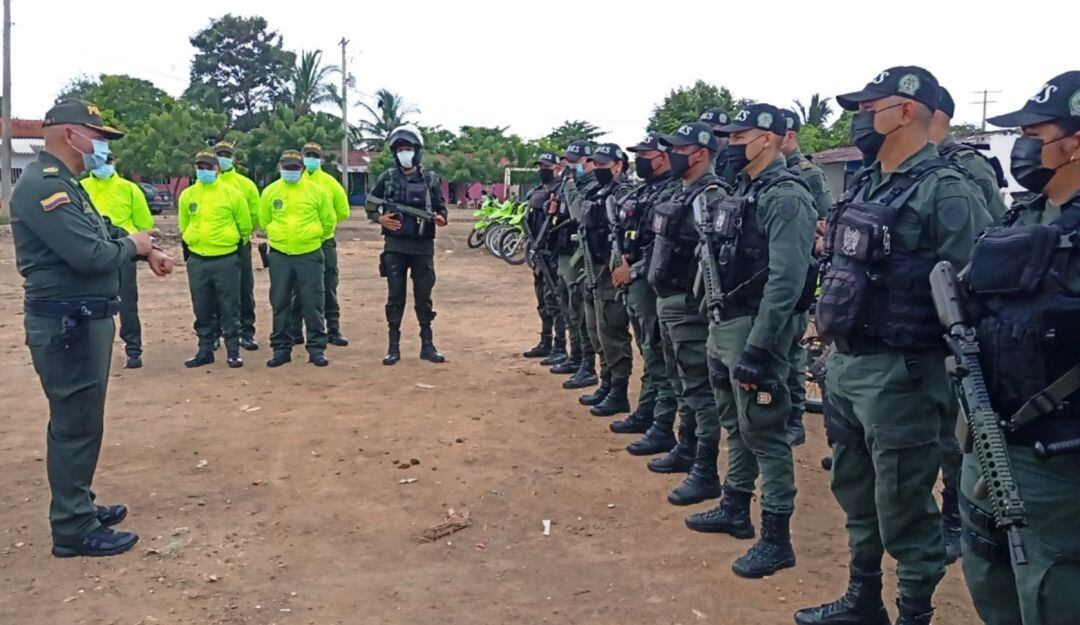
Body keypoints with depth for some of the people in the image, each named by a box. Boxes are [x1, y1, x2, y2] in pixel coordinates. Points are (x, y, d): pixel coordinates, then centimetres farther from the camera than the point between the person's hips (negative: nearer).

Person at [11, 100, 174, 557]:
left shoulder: (63, 184, 16)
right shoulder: (43, 186, -19)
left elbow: (103, 233, 23)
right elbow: (91, 255, -27)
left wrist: (147, 251, 6)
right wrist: (134, 245, -8)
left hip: (82, 320, 11)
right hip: (67, 325, -11)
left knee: (80, 421, 19)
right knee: (76, 424, -3)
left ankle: (78, 506, 33)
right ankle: (74, 529, 7)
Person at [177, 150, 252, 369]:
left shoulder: (231, 194, -4)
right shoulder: (187, 195, 6)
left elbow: (245, 226, 4)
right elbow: (184, 226, 18)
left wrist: (235, 246, 6)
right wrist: (189, 247, 15)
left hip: (226, 260, -3)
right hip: (197, 260, 3)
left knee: (229, 308, 1)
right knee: (202, 310, 10)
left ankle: (233, 351, 9)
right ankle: (205, 350, 20)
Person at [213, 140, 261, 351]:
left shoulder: (246, 184, 3)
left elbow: (255, 215, 3)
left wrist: (244, 232, -7)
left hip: (240, 245, 0)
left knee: (244, 291, 3)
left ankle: (247, 333, 10)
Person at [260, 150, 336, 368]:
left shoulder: (316, 190, -3)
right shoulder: (270, 191, 2)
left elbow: (329, 221, 6)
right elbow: (264, 220, 15)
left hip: (309, 255, -2)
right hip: (280, 256, 2)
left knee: (313, 304, 0)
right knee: (280, 304, 7)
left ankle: (317, 348, 9)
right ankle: (281, 348, 17)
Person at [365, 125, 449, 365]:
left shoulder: (430, 179, 4)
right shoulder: (387, 178, 4)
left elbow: (441, 208, 6)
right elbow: (370, 206, 10)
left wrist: (440, 219, -16)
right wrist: (380, 218, -10)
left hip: (423, 247, 0)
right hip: (395, 246, 0)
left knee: (424, 297, 5)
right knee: (395, 297, 3)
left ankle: (427, 345, 14)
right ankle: (394, 347, 9)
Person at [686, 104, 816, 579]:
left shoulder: (786, 197, -16)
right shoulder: (741, 192, 14)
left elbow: (785, 281, -23)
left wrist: (758, 348, -25)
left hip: (754, 329, -9)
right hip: (724, 325, 10)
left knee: (764, 433, -2)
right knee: (736, 425, 19)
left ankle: (776, 538, 8)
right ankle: (735, 509, 34)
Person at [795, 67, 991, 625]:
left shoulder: (944, 192, -15)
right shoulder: (865, 185, 11)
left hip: (897, 375, -9)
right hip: (845, 366, 9)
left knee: (903, 510, 4)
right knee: (855, 495, 20)